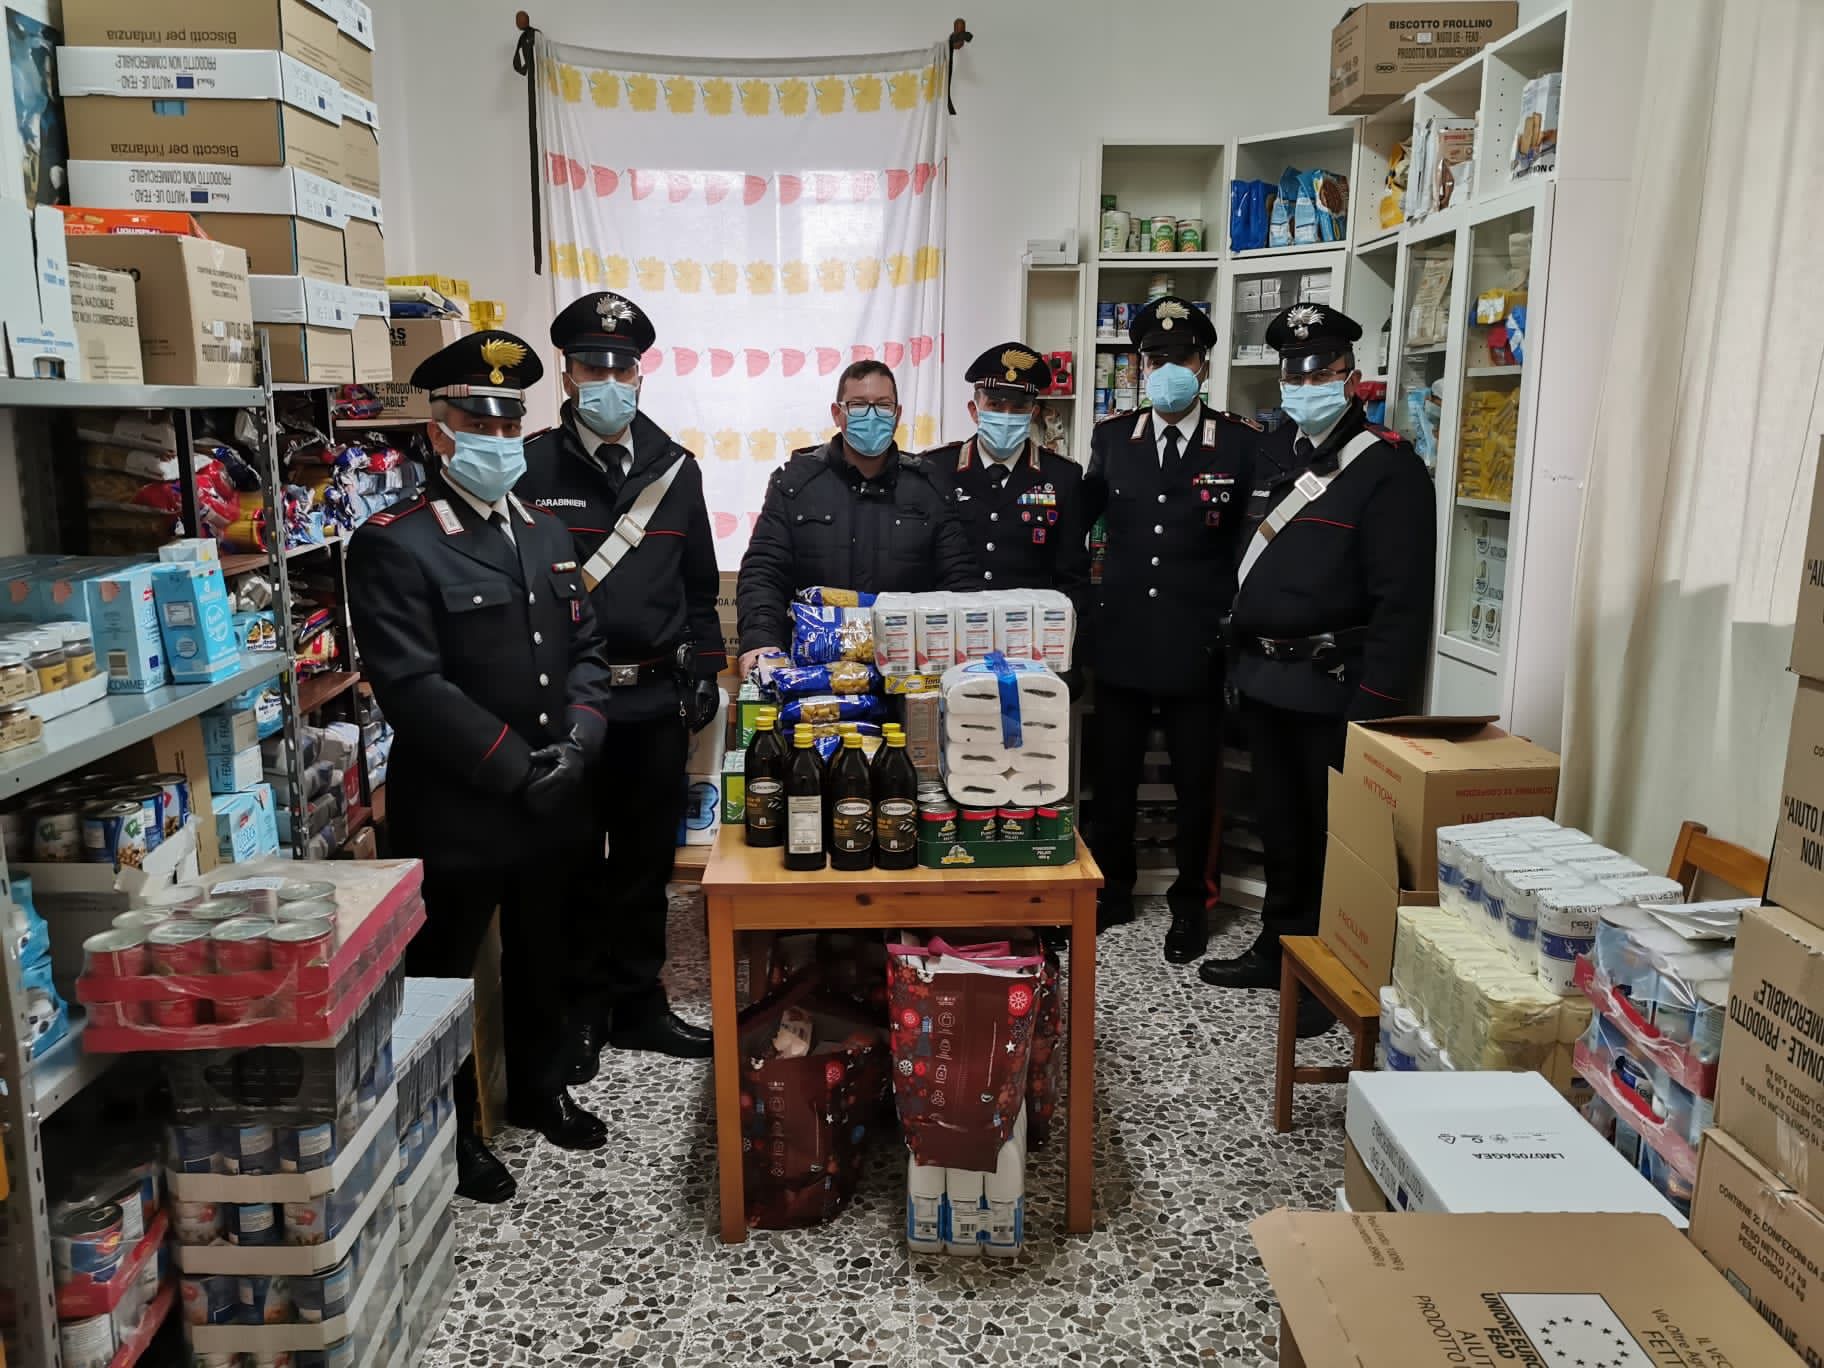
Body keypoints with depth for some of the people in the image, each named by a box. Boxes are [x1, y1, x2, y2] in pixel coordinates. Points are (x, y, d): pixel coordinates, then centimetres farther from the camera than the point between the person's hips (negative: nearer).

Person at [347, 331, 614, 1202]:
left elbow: (585, 648, 10)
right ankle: (447, 1131, 28)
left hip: (551, 803, 7)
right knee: (444, 972, 10)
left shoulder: (545, 535, 10)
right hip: (453, 812, -6)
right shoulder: (393, 545, -13)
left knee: (540, 958, 21)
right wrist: (517, 769, -20)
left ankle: (536, 1088, 42)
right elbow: (412, 686, -21)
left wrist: (576, 744, -8)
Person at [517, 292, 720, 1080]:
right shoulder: (532, 468, -5)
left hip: (658, 704, 4)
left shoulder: (674, 467, 8)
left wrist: (703, 670, 8)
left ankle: (638, 1006, 29)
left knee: (647, 863, 14)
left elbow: (699, 583, 13)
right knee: (575, 866, 9)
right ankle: (582, 1010, 25)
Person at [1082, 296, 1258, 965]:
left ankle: (1189, 903, 29)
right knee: (1112, 776, 13)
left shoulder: (1240, 443, -4)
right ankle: (1113, 889, 33)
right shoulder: (1111, 437, 5)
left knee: (1196, 783, 10)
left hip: (1198, 645, -2)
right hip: (1121, 639, 3)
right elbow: (1080, 515, 12)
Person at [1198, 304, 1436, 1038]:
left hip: (1333, 688, -7)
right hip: (1264, 676, 7)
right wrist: (1239, 657, 11)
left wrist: (1375, 707, -20)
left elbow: (1402, 599, -17)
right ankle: (1277, 947, 34)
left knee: (1335, 835, 5)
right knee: (1279, 824, 19)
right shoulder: (1273, 450, 11)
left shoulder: (1390, 469, -12)